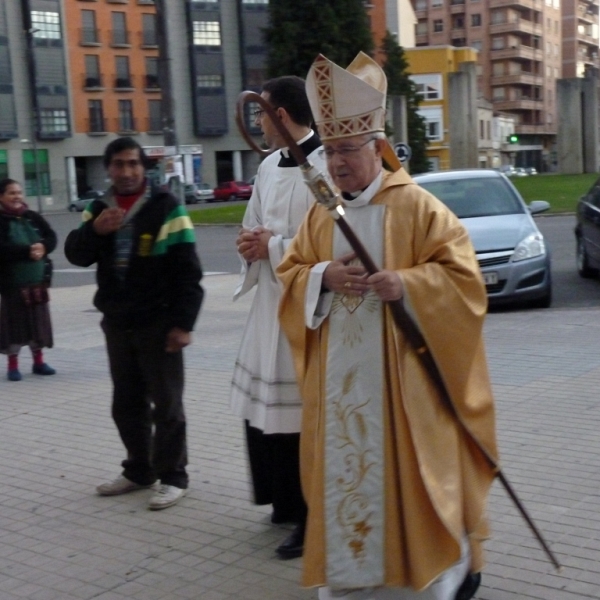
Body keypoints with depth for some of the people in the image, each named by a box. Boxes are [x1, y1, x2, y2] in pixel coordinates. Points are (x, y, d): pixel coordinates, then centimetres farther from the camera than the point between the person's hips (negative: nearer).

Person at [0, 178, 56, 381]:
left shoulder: (33, 217, 7)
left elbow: (51, 237, 2)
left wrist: (42, 247, -19)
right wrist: (27, 251, -26)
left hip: (38, 280, 4)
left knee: (39, 321, 11)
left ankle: (38, 362, 23)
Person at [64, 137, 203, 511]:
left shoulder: (166, 207, -8)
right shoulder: (98, 209, 9)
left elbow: (188, 271, -11)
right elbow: (76, 256, 3)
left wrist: (183, 322, -16)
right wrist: (94, 230, -17)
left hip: (158, 323, -6)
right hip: (116, 323, 6)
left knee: (166, 403, 1)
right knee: (127, 403, 14)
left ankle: (173, 477, 11)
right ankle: (139, 471, 28)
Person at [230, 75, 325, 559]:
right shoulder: (270, 166, 13)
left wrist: (273, 246, -13)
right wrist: (252, 243, -2)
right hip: (270, 299, 9)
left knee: (305, 413, -2)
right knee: (264, 406, 16)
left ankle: (313, 518, 13)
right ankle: (288, 500, 34)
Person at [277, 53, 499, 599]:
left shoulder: (416, 206, -6)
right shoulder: (321, 215, 10)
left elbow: (462, 274, -8)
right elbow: (291, 275, 12)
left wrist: (406, 283, -24)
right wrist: (324, 276, -10)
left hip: (398, 373, -5)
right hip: (339, 375, 5)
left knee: (408, 476, 0)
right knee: (345, 470, 9)